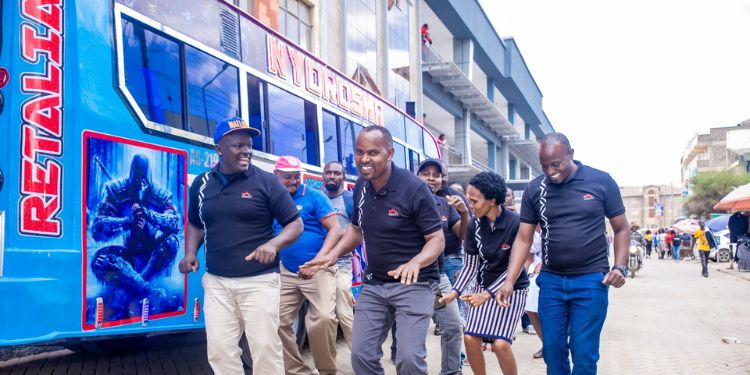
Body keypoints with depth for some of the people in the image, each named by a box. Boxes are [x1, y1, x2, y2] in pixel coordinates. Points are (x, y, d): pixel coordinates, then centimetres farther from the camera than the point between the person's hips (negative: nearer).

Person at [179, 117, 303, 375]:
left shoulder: (266, 182, -4)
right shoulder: (201, 184, 8)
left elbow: (296, 224, -2)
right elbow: (195, 224, 22)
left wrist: (273, 244, -21)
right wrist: (190, 252, 3)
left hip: (259, 280, -3)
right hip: (215, 281, 4)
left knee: (265, 348, -1)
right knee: (220, 351, 7)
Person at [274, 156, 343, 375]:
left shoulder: (314, 196, -4)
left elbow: (335, 229, -9)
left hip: (318, 270, -4)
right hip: (286, 273, 5)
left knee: (323, 318, -20)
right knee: (278, 321, 3)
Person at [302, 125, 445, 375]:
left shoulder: (414, 188, -17)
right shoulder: (361, 186, 2)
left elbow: (437, 239, -16)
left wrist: (415, 263, -35)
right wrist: (335, 253, 0)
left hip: (413, 283, -6)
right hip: (373, 284, 6)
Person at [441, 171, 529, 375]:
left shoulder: (515, 223, -20)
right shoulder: (475, 225, -6)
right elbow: (470, 265, 0)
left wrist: (486, 295, -20)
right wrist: (455, 292, -13)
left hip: (512, 289, -4)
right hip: (484, 287, 4)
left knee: (500, 343, -15)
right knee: (470, 338, -7)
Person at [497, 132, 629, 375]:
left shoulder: (601, 181, -4)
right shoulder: (534, 189, 1)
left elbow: (621, 229, 4)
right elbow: (523, 238, 2)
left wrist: (619, 267, -9)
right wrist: (509, 281, -9)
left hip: (591, 280, -2)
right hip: (551, 280, 3)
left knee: (584, 353, 0)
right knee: (552, 349, 7)